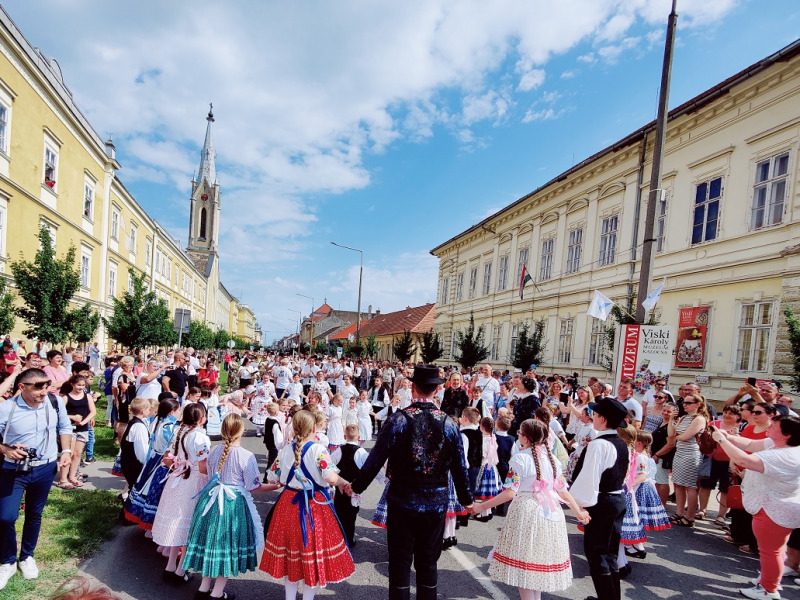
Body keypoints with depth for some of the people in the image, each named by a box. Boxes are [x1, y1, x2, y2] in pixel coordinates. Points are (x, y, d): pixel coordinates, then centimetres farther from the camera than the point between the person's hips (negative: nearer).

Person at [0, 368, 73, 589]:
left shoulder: (55, 402, -11)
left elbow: (64, 427, 5)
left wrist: (66, 451, -3)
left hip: (45, 469, 2)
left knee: (35, 515, 17)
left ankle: (27, 557, 38)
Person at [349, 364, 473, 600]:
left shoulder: (397, 421, -13)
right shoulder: (448, 424, -6)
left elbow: (374, 460, -11)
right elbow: (460, 467, 1)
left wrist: (356, 486, 5)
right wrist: (466, 499, 16)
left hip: (402, 502, -2)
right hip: (436, 504, 2)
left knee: (400, 561, 13)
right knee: (428, 563, 17)